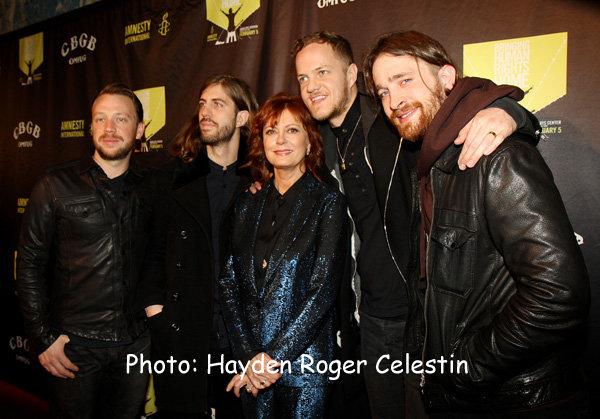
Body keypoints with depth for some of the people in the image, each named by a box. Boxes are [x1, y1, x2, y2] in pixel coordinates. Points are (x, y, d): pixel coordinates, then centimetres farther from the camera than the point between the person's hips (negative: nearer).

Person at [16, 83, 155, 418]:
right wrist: (44, 337, -6)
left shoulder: (151, 187, 1)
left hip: (136, 342, 2)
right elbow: (30, 263, -4)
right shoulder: (56, 185, -4)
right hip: (74, 344, -2)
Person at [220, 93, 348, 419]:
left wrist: (275, 357, -14)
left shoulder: (328, 202, -6)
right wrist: (248, 355, -8)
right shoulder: (248, 205, 6)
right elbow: (229, 282, 2)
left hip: (303, 363, -3)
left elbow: (324, 289, -12)